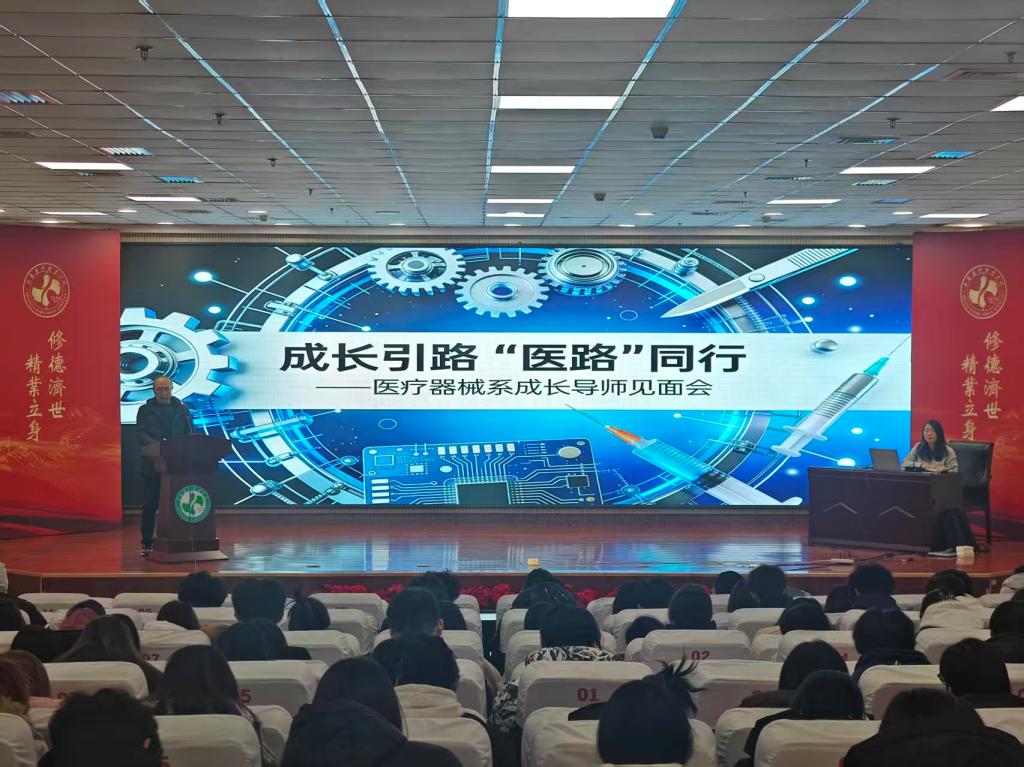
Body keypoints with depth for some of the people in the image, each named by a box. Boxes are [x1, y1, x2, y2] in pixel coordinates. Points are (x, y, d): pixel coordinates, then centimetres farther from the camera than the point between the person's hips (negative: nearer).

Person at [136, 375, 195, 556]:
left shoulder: (182, 409, 11)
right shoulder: (145, 409, 5)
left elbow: (191, 433, 9)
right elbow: (141, 434, -7)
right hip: (152, 465, -1)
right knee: (149, 505, 1)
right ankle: (147, 543, 9)